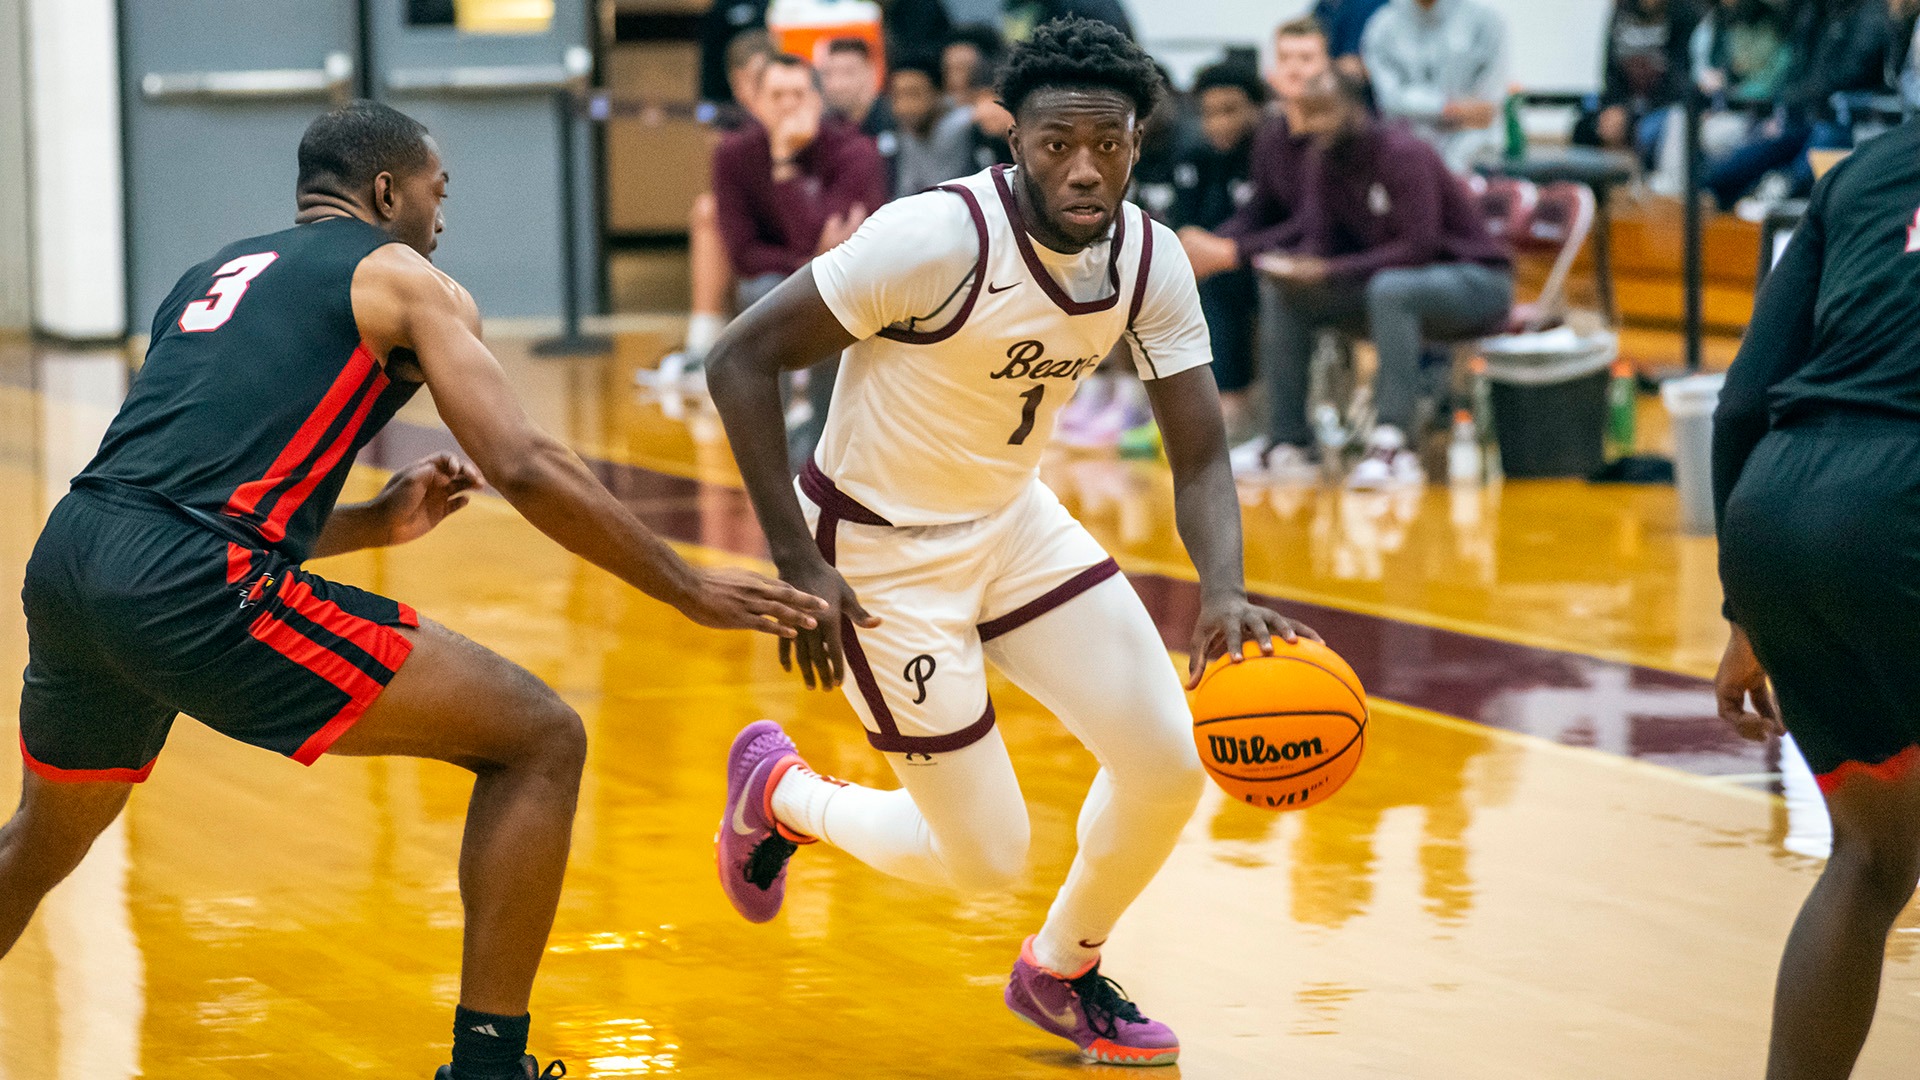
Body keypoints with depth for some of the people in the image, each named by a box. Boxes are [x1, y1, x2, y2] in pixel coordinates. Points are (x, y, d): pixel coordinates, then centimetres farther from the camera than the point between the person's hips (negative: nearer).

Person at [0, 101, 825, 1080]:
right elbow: (524, 467, -3)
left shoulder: (218, 273, 29)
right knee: (541, 740, 1)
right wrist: (692, 591, 3)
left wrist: (373, 524, 32)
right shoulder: (402, 278, 9)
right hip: (193, 588, -8)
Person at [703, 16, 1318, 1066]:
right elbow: (742, 358, -23)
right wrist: (796, 564, -24)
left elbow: (1200, 456, -7)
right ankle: (777, 792, 27)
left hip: (1014, 520, 6)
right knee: (984, 858, -3)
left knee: (1168, 760, -4)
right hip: (885, 553, -6)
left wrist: (1223, 589, -28)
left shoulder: (1150, 261, -10)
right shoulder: (940, 237, -29)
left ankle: (1062, 972, 24)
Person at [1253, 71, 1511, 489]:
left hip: (1475, 280, -8)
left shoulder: (1402, 153, -22)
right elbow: (1319, 238, 0)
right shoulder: (1325, 160, 2)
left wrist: (1330, 272, -33)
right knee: (1285, 297, -6)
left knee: (1391, 288, -40)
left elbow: (1418, 247, -28)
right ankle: (1287, 444, -10)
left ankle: (1394, 447, -44)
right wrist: (1289, 265, -24)